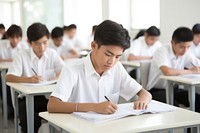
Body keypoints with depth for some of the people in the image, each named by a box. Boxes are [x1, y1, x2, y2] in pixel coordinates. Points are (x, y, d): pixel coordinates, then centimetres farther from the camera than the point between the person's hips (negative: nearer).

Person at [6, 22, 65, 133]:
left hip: (49, 96, 2)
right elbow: (8, 78, -12)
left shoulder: (52, 54, 5)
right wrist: (28, 79, -30)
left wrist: (55, 78, -26)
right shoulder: (22, 56, -3)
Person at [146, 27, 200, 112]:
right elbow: (167, 71, -36)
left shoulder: (186, 54, 0)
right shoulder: (162, 51, -18)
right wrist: (190, 71, -23)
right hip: (157, 90, -6)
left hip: (174, 89, 6)